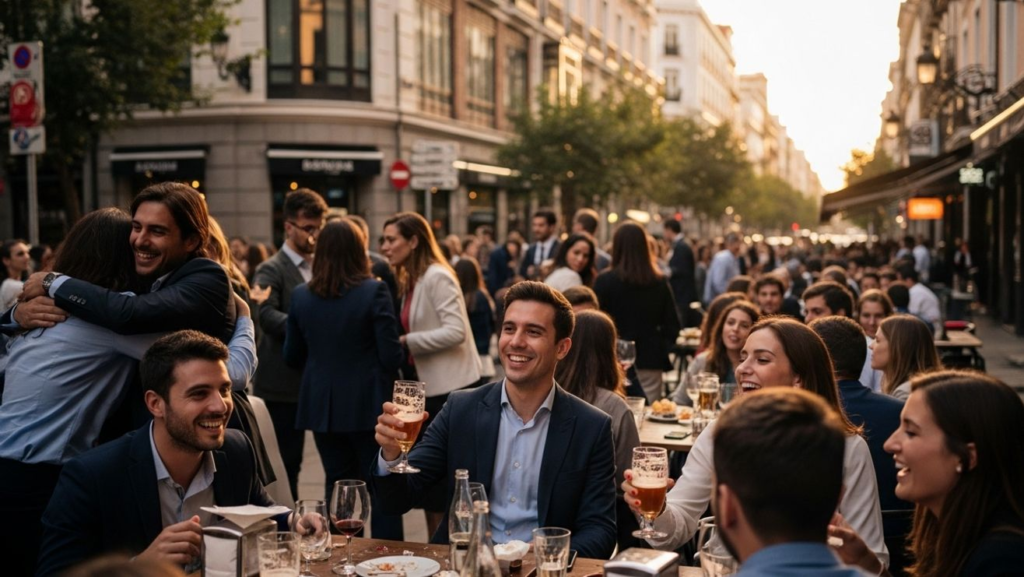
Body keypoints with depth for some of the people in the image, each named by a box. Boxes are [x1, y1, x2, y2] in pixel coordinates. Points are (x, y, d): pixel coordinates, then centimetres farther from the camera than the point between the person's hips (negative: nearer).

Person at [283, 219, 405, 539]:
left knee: (337, 486, 15)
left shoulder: (300, 295, 0)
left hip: (321, 405, 4)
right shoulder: (374, 291, -12)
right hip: (367, 404, -4)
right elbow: (392, 356, -13)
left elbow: (292, 356, 8)